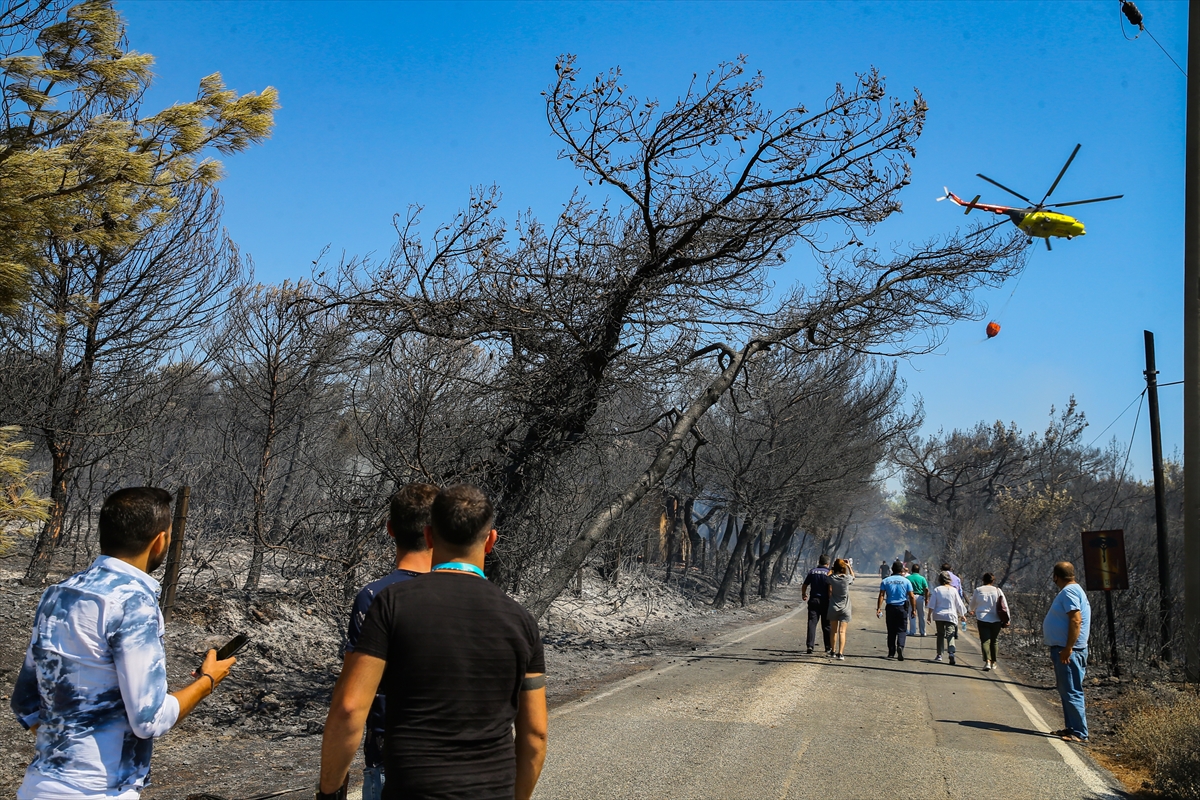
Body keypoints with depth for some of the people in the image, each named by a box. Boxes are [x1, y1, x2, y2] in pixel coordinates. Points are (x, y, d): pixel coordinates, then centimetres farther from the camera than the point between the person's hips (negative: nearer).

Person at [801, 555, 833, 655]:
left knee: (812, 623, 1)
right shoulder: (829, 573, -4)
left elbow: (804, 585, 10)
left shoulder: (812, 571, 4)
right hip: (825, 601, -2)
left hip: (813, 600, 2)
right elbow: (830, 589, -14)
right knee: (826, 625, 7)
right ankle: (828, 648, 12)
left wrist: (803, 594, 27)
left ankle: (809, 646, -10)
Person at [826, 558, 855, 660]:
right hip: (845, 609, -2)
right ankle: (840, 653, -14)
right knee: (842, 632, -5)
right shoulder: (847, 578, -11)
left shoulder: (831, 578, -8)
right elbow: (853, 576, 12)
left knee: (834, 631, 15)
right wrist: (849, 566, 20)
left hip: (833, 608, 2)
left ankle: (834, 652, 25)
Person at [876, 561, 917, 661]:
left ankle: (891, 652, 13)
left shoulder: (886, 581, 2)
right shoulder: (906, 581, 0)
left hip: (890, 607, 1)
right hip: (902, 607, -1)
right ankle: (900, 646, -22)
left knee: (891, 631, 10)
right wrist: (913, 610, 3)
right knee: (901, 630, 3)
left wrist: (879, 608, -6)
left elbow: (881, 595, -4)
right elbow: (912, 597, -3)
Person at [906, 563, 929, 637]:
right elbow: (926, 589, -6)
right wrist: (926, 599, 2)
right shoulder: (922, 578, -1)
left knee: (912, 615, 5)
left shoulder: (907, 578, -1)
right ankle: (922, 632, 15)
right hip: (920, 597, 0)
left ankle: (912, 631, 5)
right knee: (921, 616, 10)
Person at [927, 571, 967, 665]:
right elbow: (959, 604, 6)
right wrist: (962, 615, 17)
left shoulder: (937, 590, -2)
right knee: (950, 635, -6)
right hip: (951, 616, -1)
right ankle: (951, 653, -29)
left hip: (939, 616, 1)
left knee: (940, 634, 14)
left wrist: (929, 615, 2)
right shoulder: (953, 590, -1)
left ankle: (939, 655, 16)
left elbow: (932, 604, -3)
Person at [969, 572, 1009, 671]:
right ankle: (993, 663, 24)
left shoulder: (978, 590, 1)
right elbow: (1005, 606, 1)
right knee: (993, 641, 16)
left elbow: (972, 605, 14)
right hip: (996, 620, 2)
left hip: (982, 619, -2)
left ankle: (987, 661, -24)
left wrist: (973, 610, 37)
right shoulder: (997, 590, 3)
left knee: (985, 641, -5)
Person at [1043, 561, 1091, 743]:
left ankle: (1080, 733, -5)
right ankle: (1072, 728, 23)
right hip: (1063, 649, 11)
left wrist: (1068, 649, -26)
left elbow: (1076, 620, -25)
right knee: (1066, 692, 16)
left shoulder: (1069, 592, -16)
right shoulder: (1071, 590, 17)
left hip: (1069, 651, -11)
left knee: (1071, 692, -8)